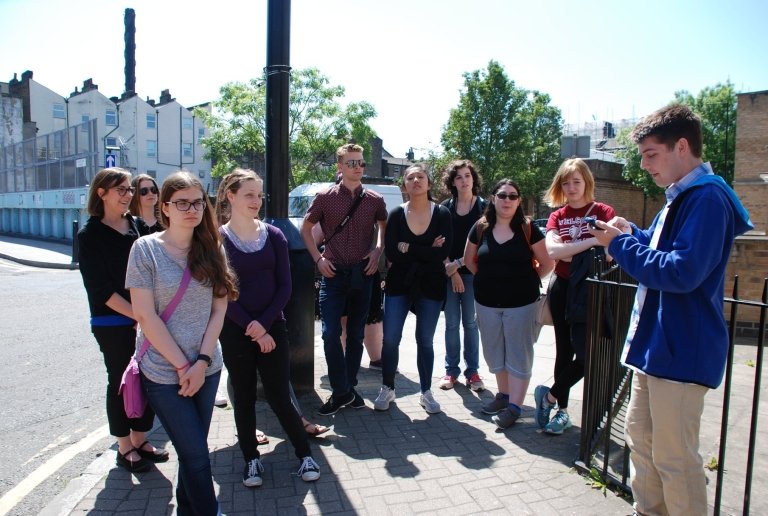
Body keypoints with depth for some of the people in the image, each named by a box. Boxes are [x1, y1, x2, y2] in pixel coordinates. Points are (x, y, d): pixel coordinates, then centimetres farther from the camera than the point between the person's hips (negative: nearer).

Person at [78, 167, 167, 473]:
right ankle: (125, 448, 24)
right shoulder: (90, 236, -5)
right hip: (112, 324, -4)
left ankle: (140, 440, 27)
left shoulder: (139, 227, 7)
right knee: (121, 381, 7)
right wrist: (138, 315, -18)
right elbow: (100, 288, -11)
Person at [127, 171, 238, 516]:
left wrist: (201, 361, -8)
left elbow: (219, 310, 2)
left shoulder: (212, 248, 3)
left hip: (207, 368, 4)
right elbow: (146, 316, -11)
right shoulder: (146, 248, -8)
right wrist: (182, 365, -12)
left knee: (193, 448, 15)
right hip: (164, 372, -4)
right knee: (196, 454, 0)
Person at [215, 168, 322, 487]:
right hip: (234, 332, 0)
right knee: (244, 398, 11)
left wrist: (263, 324, -11)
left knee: (279, 397, 2)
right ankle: (251, 459, 29)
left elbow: (284, 286, 0)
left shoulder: (274, 236, 2)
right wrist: (251, 327, -12)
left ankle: (304, 453, 22)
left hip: (272, 327, 1)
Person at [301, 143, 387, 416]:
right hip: (333, 273, -2)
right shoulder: (325, 197, -1)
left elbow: (384, 226, 21)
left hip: (362, 273, 2)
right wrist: (318, 258, -2)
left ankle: (349, 387, 25)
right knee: (331, 334, -8)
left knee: (356, 335, 10)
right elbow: (306, 229, 9)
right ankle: (341, 391, 7)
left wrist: (377, 251, 4)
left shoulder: (374, 200, 3)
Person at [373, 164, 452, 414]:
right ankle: (387, 389, 19)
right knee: (390, 338, -1)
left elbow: (443, 253, -16)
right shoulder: (397, 214, -3)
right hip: (399, 283, 1)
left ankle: (426, 392, 24)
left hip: (431, 285, 0)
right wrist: (427, 252, -15)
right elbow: (391, 253, -13)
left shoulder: (442, 214, -5)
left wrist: (408, 248, -15)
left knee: (425, 340, 9)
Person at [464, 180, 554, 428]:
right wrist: (488, 279, 6)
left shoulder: (528, 229, -6)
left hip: (521, 303, -3)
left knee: (518, 354, 3)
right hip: (487, 303, 3)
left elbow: (547, 263, -2)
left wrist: (526, 281, 0)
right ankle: (503, 394, 32)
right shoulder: (480, 228, 1)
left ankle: (514, 406, 10)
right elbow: (469, 260, 13)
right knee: (494, 352, 14)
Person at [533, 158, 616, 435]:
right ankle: (563, 410, 23)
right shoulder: (557, 216, 7)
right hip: (562, 288, 3)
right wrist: (590, 242, -21)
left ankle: (549, 396, 11)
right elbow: (552, 251, -12)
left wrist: (567, 252, -17)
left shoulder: (603, 211, 0)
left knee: (585, 352, -11)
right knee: (564, 351, 10)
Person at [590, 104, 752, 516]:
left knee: (674, 456, 1)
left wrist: (619, 244, -17)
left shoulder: (707, 197, -19)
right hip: (657, 343, 11)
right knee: (639, 436, 20)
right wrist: (631, 234, 5)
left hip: (682, 350, -11)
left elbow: (681, 272, -27)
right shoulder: (681, 196, 14)